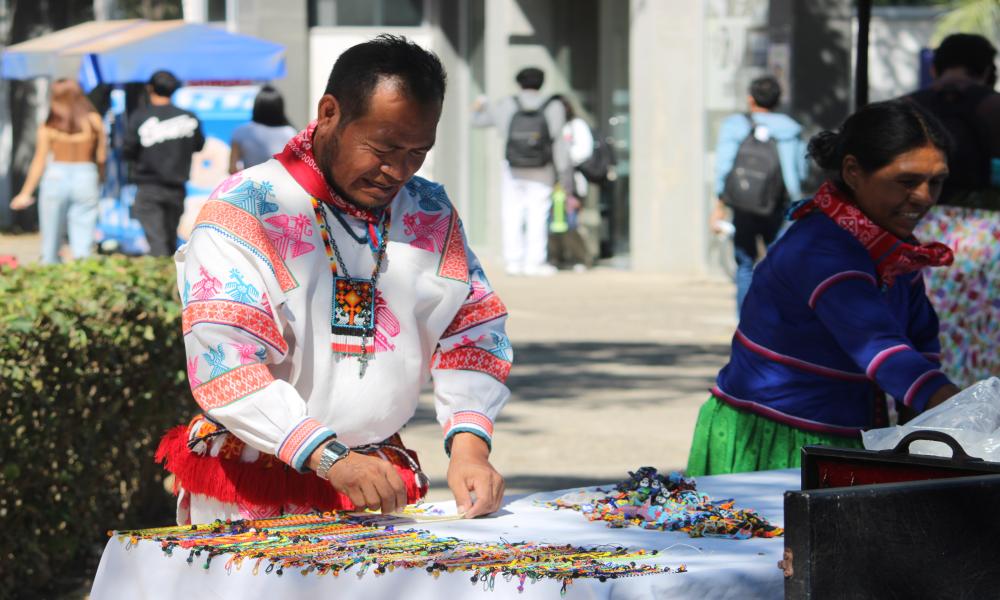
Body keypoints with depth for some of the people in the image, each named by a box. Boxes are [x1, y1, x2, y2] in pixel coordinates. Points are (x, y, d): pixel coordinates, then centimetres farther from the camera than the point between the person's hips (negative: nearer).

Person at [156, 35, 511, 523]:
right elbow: (222, 359, -19)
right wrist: (331, 458, -28)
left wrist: (469, 444, -10)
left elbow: (473, 331, 9)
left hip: (380, 484, 4)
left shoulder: (432, 214, 9)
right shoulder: (244, 211, -9)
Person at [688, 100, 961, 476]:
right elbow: (877, 345, -35)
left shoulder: (894, 247, 6)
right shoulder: (818, 251, -21)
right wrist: (959, 407, -48)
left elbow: (921, 341, 17)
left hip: (846, 445, 8)